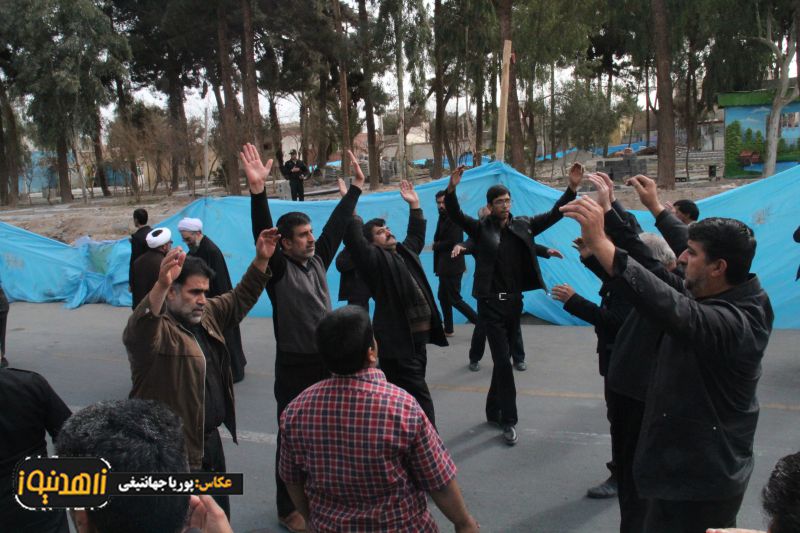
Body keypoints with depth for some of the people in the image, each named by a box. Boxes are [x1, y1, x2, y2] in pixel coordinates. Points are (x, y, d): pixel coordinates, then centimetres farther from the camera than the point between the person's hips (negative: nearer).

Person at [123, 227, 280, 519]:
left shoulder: (206, 315, 5)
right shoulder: (154, 330, -21)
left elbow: (239, 300, 16)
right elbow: (139, 330, -44)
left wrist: (261, 260, 4)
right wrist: (160, 285, -62)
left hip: (210, 438, 9)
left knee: (219, 514, 25)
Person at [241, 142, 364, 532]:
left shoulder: (318, 259, 5)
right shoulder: (278, 268, -12)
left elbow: (337, 224, 11)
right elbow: (262, 232, -27)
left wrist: (356, 187, 14)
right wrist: (257, 191, -41)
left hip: (327, 363, 6)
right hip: (294, 368, -6)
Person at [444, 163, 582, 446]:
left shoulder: (523, 225, 6)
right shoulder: (481, 228, -5)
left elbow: (554, 214, 3)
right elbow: (455, 215, -17)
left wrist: (572, 187, -10)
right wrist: (452, 189, -35)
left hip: (514, 302, 4)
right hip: (491, 304, -4)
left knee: (501, 360, 16)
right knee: (503, 362, -4)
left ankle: (493, 411, 32)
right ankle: (509, 420, 5)